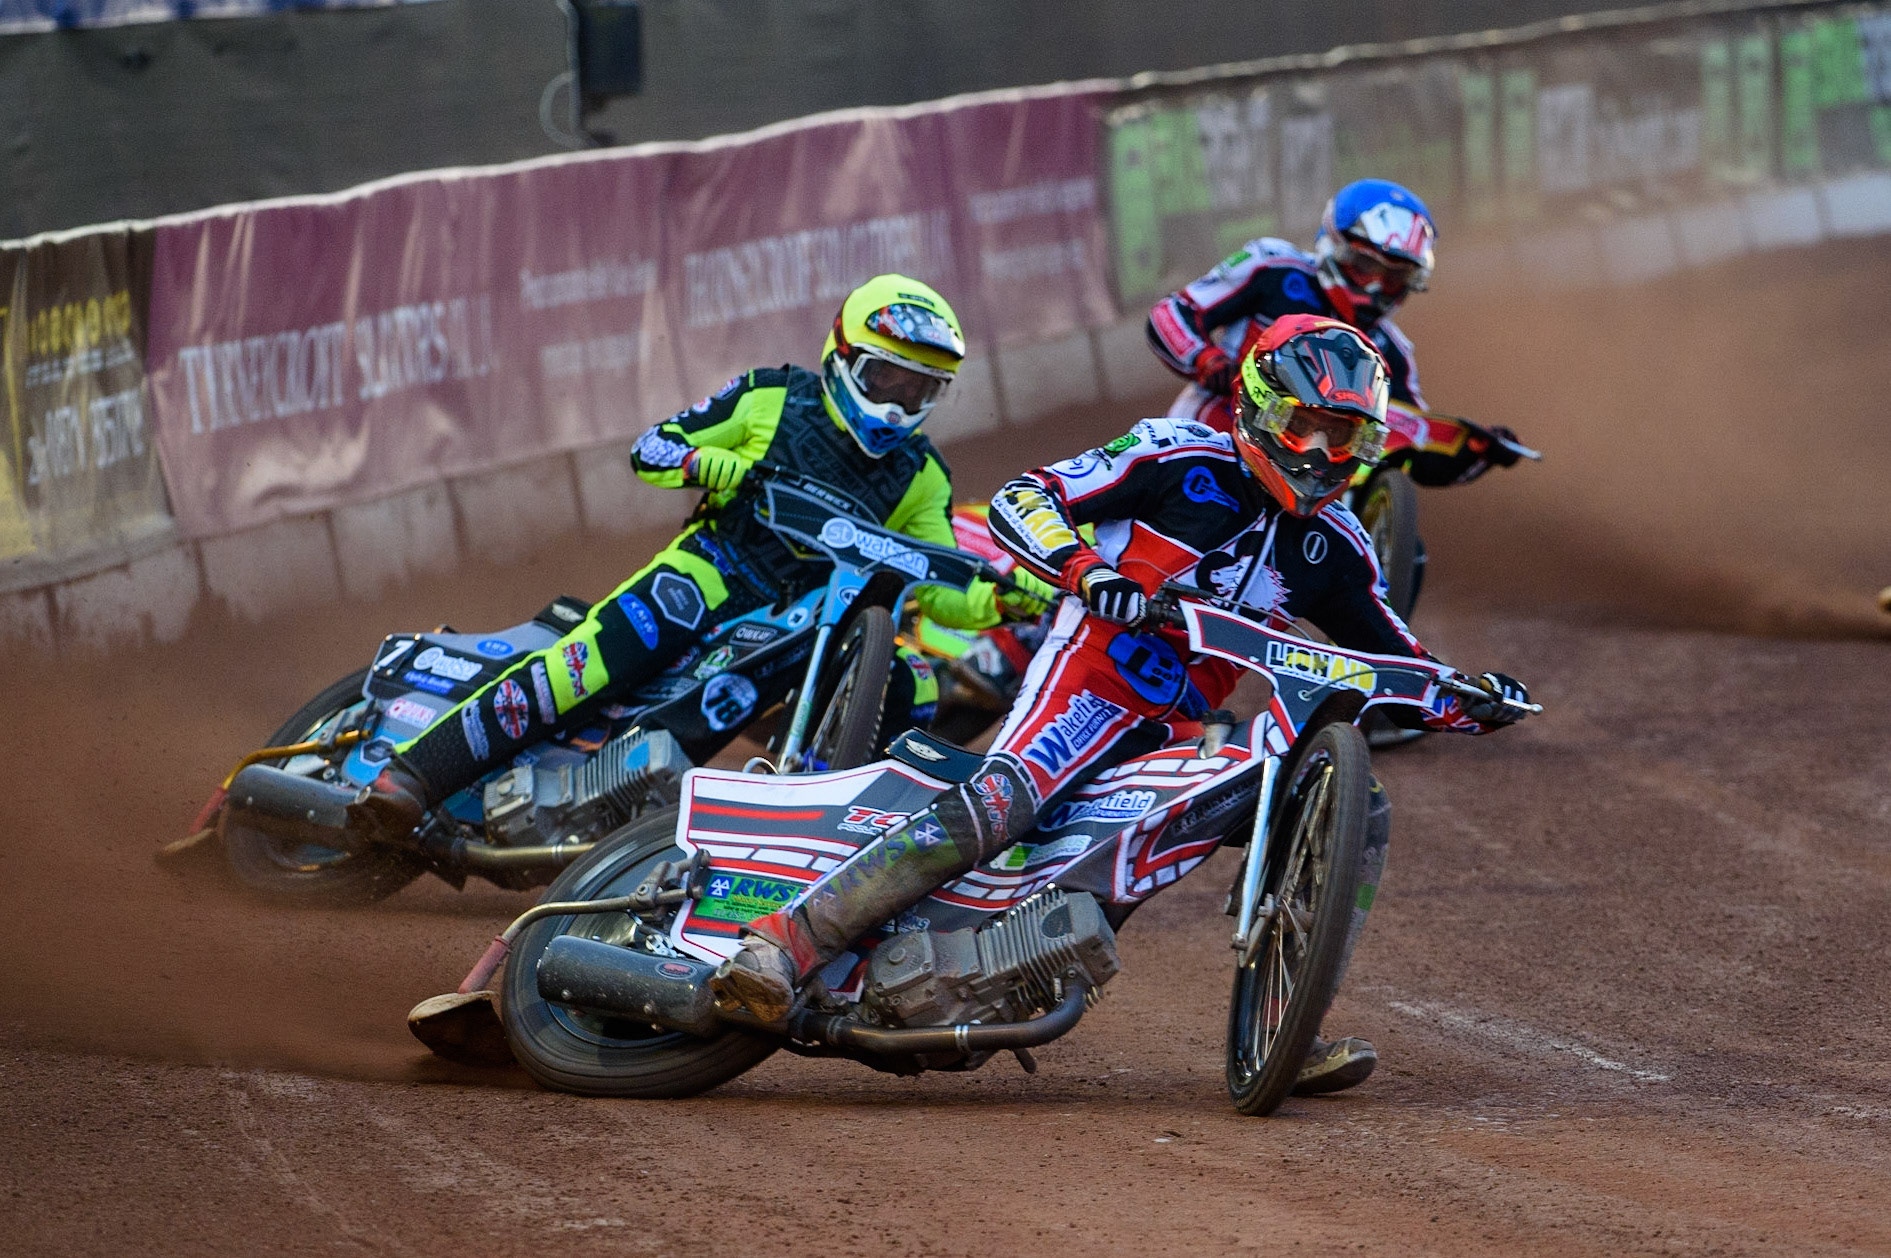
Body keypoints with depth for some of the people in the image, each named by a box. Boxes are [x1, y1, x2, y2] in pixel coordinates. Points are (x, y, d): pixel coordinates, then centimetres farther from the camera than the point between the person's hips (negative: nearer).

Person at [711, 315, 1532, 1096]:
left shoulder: (1334, 547, 12)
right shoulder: (1181, 460, -4)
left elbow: (1396, 667, 20)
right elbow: (1018, 501, -8)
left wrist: (1470, 701, -1)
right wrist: (1084, 569, -27)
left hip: (1184, 731, 7)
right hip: (1090, 678, -7)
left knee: (1356, 813, -3)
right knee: (991, 804, -33)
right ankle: (784, 942, -40)